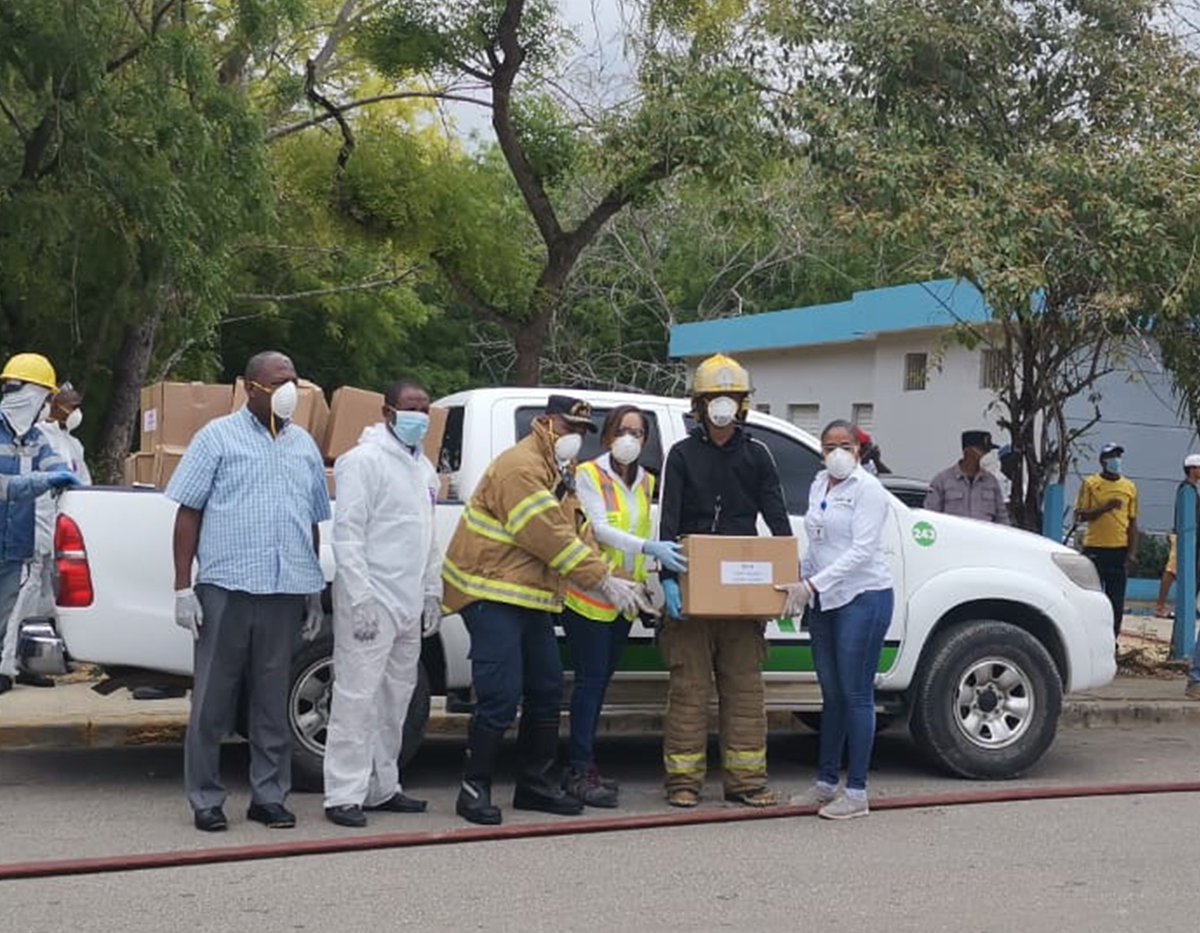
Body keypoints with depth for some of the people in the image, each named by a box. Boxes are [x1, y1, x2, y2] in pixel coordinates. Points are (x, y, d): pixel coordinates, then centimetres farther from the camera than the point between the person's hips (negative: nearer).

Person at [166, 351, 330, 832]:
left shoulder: (304, 445, 15)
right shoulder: (219, 436, 2)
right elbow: (188, 514, -1)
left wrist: (315, 591, 18)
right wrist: (183, 587, -7)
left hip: (286, 592, 4)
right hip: (226, 588, -4)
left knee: (272, 701, 9)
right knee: (213, 700, 2)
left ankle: (269, 796, 16)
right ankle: (206, 801, 10)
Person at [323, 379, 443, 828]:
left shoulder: (424, 468, 18)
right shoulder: (364, 461, -8)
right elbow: (347, 535, -14)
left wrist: (432, 593, 18)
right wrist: (361, 599, -19)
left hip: (409, 605, 9)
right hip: (371, 601, -8)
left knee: (395, 699, 13)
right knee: (357, 697, -8)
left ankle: (382, 787, 22)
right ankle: (344, 795, -4)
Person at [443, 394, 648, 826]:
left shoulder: (559, 473, 17)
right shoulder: (521, 466, -16)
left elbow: (574, 532, 14)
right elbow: (549, 537, -22)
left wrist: (608, 578, -1)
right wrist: (602, 581, -20)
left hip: (531, 598, 10)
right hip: (491, 592, -10)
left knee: (547, 692, 12)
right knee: (501, 696, -13)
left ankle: (536, 783, 22)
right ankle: (474, 787, -3)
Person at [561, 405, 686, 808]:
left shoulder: (645, 482, 13)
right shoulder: (589, 475, -5)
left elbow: (644, 532, 13)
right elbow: (600, 529, -16)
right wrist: (649, 547, -28)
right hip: (589, 594, -6)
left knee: (601, 680, 9)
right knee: (591, 679, -8)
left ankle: (584, 766, 16)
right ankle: (580, 770, -4)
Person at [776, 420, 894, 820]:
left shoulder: (867, 489, -10)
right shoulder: (819, 485, 13)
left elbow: (862, 550, -18)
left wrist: (812, 584, -23)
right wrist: (800, 585, 10)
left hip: (863, 598, -7)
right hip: (825, 601, 7)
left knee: (856, 695, -4)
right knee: (832, 695, 13)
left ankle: (856, 793, 1)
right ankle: (826, 783, 21)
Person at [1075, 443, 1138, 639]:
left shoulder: (1129, 487, 10)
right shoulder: (1090, 484, 2)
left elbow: (1132, 522, 11)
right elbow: (1080, 515, -4)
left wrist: (1132, 552, 3)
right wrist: (1105, 507, -16)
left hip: (1120, 549, 3)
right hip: (1095, 549, -2)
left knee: (1117, 599, 3)